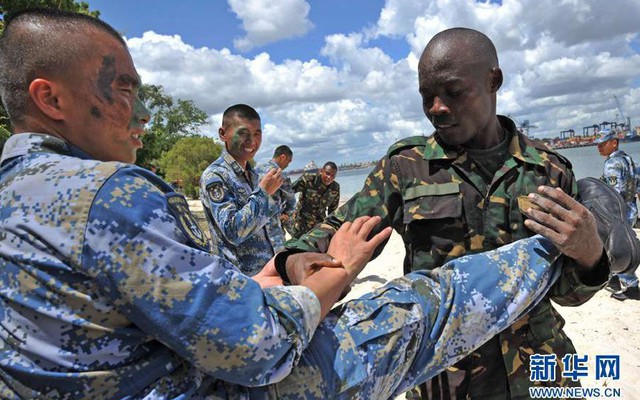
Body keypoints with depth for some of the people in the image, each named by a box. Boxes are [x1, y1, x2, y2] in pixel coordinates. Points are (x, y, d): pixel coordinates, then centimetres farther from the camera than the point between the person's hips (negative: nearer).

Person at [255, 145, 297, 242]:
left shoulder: (256, 170, 9)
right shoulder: (280, 175, -12)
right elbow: (291, 200, -1)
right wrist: (285, 215, 18)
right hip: (270, 222, -9)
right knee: (277, 249, -5)